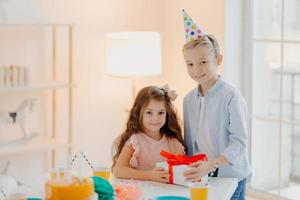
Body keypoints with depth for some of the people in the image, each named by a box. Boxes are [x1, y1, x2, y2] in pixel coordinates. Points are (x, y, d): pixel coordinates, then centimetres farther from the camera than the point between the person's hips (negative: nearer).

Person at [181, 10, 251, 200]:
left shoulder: (231, 96, -14)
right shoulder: (189, 99, 5)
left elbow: (239, 142, -18)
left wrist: (211, 165, -28)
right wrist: (190, 169, 3)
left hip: (230, 175, -5)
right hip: (199, 176, 5)